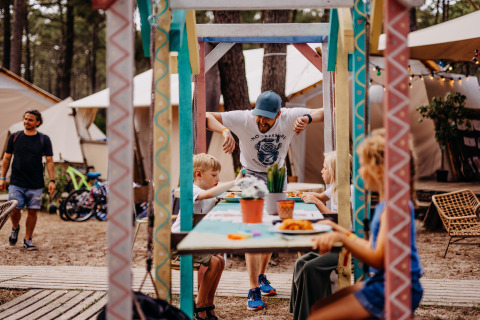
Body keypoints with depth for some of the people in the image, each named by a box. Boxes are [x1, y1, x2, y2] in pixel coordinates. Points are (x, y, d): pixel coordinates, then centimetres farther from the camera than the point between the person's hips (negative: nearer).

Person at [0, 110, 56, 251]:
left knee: (32, 211, 1)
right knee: (15, 209, -7)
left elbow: (49, 161, 3)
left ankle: (28, 239, 15)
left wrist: (52, 180, -5)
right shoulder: (14, 137, 5)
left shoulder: (44, 139, 2)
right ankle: (15, 228, 24)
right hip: (16, 183, 0)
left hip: (36, 184, 0)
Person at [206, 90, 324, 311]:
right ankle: (254, 289, -13)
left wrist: (307, 118, -40)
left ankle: (261, 276, 34)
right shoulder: (243, 119, -27)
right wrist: (225, 131, -49)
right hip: (252, 176, -3)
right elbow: (205, 117, -30)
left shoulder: (290, 117, -22)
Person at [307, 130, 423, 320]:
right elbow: (371, 248, 16)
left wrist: (342, 238, -29)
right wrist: (340, 231, 21)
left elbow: (378, 259, -23)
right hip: (380, 282, 10)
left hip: (395, 290, -10)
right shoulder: (385, 203, 12)